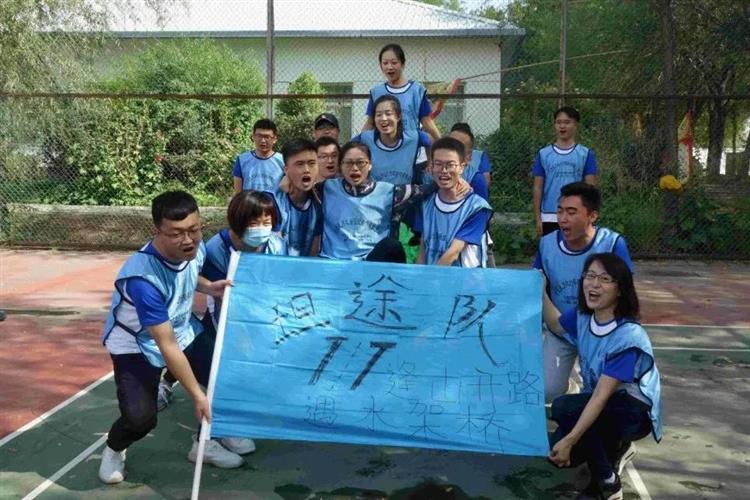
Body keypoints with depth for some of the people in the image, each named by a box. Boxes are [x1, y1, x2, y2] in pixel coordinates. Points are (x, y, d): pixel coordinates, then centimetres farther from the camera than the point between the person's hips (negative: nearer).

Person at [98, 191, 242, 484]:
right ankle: (114, 449, 16)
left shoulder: (196, 249, -17)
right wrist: (197, 396, -30)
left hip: (183, 331, 7)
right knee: (140, 418, -20)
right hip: (137, 345, -6)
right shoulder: (143, 278, -38)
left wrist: (209, 287, -10)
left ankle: (205, 442, 21)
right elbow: (167, 346, -33)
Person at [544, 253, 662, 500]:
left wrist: (569, 441, -34)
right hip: (601, 406, 6)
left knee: (563, 407, -29)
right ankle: (615, 448, 15)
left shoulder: (628, 337, -28)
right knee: (556, 452, -14)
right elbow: (556, 325, 17)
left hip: (635, 412, -6)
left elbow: (601, 396, -31)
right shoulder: (582, 316, -8)